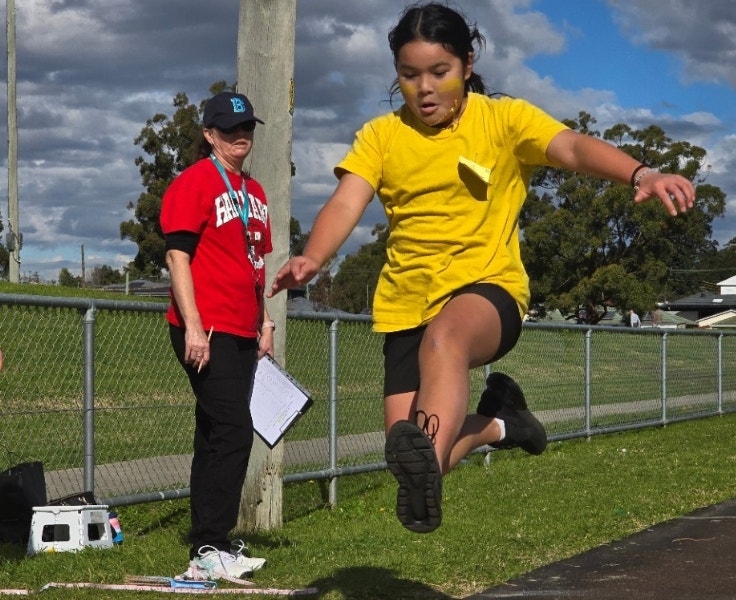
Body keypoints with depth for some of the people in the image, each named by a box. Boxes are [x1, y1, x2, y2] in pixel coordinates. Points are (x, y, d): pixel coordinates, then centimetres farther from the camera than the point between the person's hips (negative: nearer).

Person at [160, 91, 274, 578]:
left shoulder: (255, 193, 18)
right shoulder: (194, 183, -7)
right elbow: (178, 256, -13)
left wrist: (265, 322, 18)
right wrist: (193, 327, -20)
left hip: (242, 333, 9)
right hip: (206, 333, -8)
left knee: (217, 437, 11)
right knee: (234, 432, -15)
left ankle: (212, 544, 17)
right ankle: (209, 552, -11)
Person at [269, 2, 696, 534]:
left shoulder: (504, 120, -1)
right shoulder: (380, 136, 5)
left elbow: (574, 148, -17)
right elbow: (346, 203, -9)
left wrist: (640, 174, -38)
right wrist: (312, 259, -31)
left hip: (488, 285, -4)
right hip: (406, 301, 4)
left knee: (445, 336, -40)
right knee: (407, 448, -7)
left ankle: (427, 461, -58)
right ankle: (496, 423, 22)